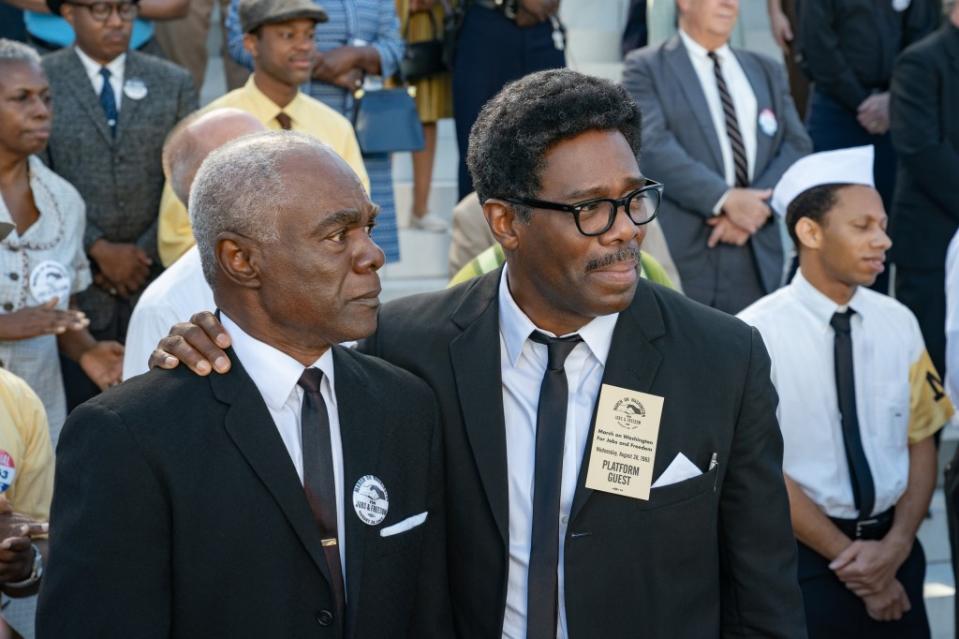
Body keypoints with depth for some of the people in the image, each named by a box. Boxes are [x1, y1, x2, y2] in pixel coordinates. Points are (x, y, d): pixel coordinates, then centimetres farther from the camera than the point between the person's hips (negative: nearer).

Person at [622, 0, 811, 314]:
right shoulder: (646, 68, 3)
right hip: (681, 252, -4)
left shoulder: (767, 70, 19)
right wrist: (724, 199, -20)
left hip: (759, 252, 5)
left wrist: (754, 209, -9)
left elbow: (796, 147, 9)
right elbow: (653, 147, -11)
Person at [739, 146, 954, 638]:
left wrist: (896, 545, -9)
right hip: (805, 555, -4)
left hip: (894, 548, 4)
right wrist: (851, 559, -10)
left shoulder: (898, 324, 1)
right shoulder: (757, 335, -12)